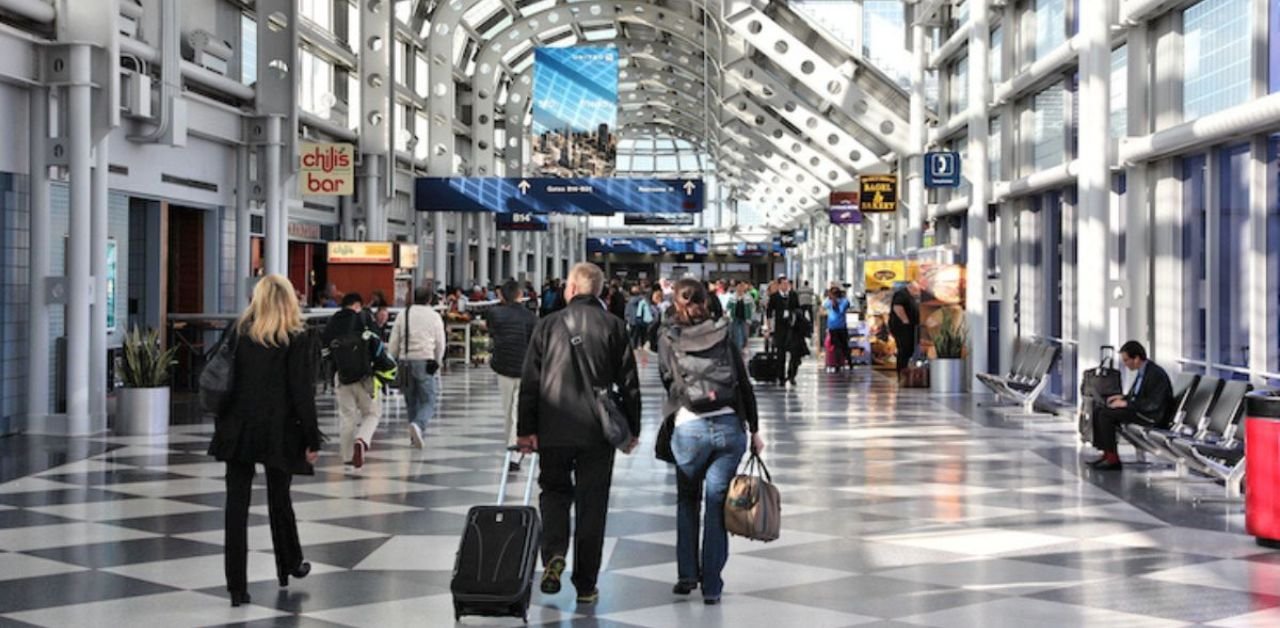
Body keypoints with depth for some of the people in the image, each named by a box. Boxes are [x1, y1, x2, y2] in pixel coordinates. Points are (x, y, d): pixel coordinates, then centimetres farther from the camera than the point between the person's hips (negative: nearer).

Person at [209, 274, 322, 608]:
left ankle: (237, 586, 1)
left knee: (237, 506, 3)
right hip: (278, 433, -1)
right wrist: (312, 440, -4)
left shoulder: (236, 332, 3)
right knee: (279, 500, 16)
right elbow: (302, 394, -9)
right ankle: (290, 565, 34)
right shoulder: (296, 340, -6)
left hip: (237, 430, 2)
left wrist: (223, 425, 12)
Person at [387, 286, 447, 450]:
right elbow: (440, 344, 3)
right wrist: (437, 362, 19)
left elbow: (393, 343, 5)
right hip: (426, 362, -3)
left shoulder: (403, 315, 6)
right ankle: (418, 425, -26)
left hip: (405, 362, 3)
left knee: (411, 401, 15)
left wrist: (392, 363, 15)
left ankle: (415, 437, 18)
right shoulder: (434, 316, 0)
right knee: (430, 401, 0)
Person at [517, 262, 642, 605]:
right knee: (591, 504, 7)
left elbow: (530, 381, -1)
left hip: (554, 430, 0)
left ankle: (553, 554, -7)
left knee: (554, 490, 18)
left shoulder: (549, 324, 1)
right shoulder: (614, 326, 1)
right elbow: (629, 383, 1)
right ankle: (585, 585, 11)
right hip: (598, 432, 0)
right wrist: (632, 429, 9)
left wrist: (527, 429, 3)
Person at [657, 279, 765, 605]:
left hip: (689, 428, -1)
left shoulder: (668, 340, 4)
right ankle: (711, 586, 6)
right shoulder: (723, 334, 7)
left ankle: (687, 575, 15)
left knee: (687, 501, 18)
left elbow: (668, 383, 9)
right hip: (730, 425, 1)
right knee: (717, 504, 5)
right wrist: (755, 430, 12)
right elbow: (745, 385, 7)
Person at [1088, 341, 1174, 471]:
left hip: (1153, 416, -10)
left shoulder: (1155, 373, -19)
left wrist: (1126, 403, -22)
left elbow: (1153, 403, -25)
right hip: (1139, 410, 10)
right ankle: (1106, 454, 1)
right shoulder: (1142, 372, 11)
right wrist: (1123, 397, 6)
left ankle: (1113, 459, -18)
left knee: (1105, 415, -22)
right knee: (1098, 411, 3)